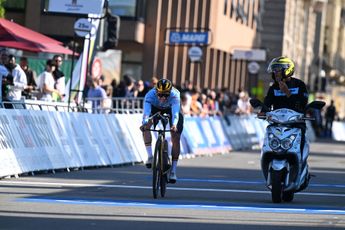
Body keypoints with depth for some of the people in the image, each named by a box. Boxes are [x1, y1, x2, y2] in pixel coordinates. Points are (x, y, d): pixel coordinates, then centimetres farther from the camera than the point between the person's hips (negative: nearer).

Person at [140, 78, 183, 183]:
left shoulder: (174, 95, -41)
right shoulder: (150, 95, -39)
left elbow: (175, 113, -53)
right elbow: (146, 112, -51)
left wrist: (174, 125, -72)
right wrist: (144, 123, -71)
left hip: (171, 108, -1)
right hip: (155, 108, 1)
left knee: (176, 138, -13)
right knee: (146, 126, -29)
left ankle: (173, 171, -6)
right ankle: (150, 156, -18)